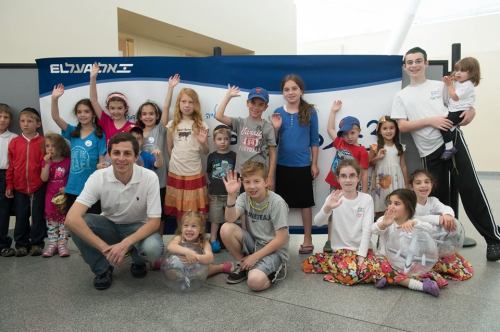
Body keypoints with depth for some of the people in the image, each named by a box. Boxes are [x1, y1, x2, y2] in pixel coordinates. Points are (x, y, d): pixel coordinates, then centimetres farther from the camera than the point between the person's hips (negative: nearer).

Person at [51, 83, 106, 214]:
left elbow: (102, 161, -6)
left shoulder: (99, 135, -6)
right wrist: (54, 98, -19)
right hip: (73, 188, 4)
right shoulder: (73, 132, 6)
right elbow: (55, 117, -5)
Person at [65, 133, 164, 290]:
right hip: (109, 226, 2)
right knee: (77, 223, -28)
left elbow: (154, 222, -21)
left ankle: (138, 261, 6)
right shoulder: (98, 177, -22)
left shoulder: (149, 177, -24)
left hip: (138, 228, -1)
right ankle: (103, 269, -4)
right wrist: (104, 248, -35)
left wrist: (125, 244, -35)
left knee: (153, 248, -34)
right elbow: (71, 219, -30)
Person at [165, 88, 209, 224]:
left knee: (195, 211, 3)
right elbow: (169, 148, 12)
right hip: (175, 173, 2)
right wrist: (178, 160, 3)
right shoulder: (172, 124, 3)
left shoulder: (201, 125, -1)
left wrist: (203, 142, -20)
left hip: (194, 174, -1)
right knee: (178, 210, 11)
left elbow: (205, 152, -1)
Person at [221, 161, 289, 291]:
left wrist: (254, 256, -16)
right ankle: (243, 264, 2)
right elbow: (230, 219, -19)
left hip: (274, 250, -5)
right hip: (253, 243, 5)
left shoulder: (277, 202, -18)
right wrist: (231, 195, -33)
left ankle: (274, 270, 3)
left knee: (255, 282, -31)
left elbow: (281, 239, -16)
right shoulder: (244, 198, -3)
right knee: (226, 229, -22)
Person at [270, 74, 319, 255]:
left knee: (305, 203, 10)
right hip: (282, 165, 2)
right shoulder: (278, 112, 1)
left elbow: (314, 140, 1)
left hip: (303, 165, -2)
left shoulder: (310, 112, -3)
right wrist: (275, 128, -14)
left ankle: (307, 239, 24)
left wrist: (314, 164, -1)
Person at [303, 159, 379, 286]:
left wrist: (361, 256, -18)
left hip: (362, 249, 2)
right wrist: (327, 208, -36)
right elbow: (317, 222, -15)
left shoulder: (367, 199, -1)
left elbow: (367, 230, -7)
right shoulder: (333, 198, -2)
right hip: (341, 250, -2)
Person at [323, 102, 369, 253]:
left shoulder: (362, 151, -10)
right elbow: (330, 129, 15)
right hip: (335, 186, 4)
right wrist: (333, 111, 16)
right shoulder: (340, 143, 3)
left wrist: (364, 193, -9)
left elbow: (364, 173, -9)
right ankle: (330, 241, 22)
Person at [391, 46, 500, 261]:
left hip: (453, 140, -1)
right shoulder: (401, 96, 9)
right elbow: (402, 126, -2)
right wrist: (430, 121, -12)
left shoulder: (441, 86, 11)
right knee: (439, 198, 9)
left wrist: (470, 112, -7)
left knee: (471, 189, -6)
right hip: (429, 153, 1)